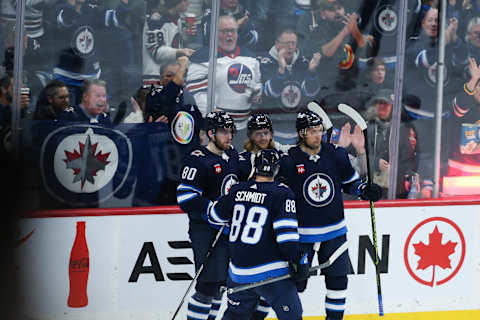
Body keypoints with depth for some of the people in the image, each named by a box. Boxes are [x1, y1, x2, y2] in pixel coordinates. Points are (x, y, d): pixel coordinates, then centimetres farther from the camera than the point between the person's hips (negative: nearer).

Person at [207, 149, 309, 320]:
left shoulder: (237, 191, 6)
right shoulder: (282, 193, -8)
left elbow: (214, 216, 17)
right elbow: (286, 230, -16)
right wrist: (297, 260, -10)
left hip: (238, 272, 6)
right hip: (271, 273, -6)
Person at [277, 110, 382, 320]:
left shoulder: (336, 155, 0)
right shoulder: (288, 161, -9)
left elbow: (350, 182, 14)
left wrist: (364, 191, -6)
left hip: (334, 231, 3)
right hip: (301, 234, -3)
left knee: (338, 277, 4)